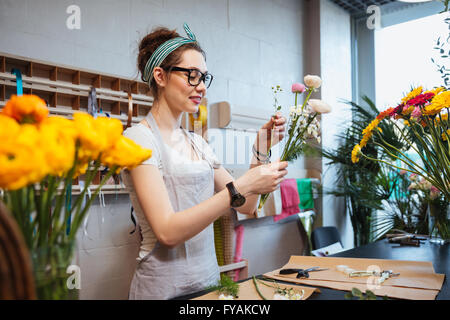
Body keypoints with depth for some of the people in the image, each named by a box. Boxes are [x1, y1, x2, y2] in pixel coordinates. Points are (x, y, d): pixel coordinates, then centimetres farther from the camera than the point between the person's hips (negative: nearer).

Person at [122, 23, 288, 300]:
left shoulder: (197, 143, 8)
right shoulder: (139, 138, -13)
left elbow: (247, 206, 6)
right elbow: (167, 231, -23)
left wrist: (261, 150, -6)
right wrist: (241, 186, -27)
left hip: (209, 278, 7)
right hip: (165, 288, -6)